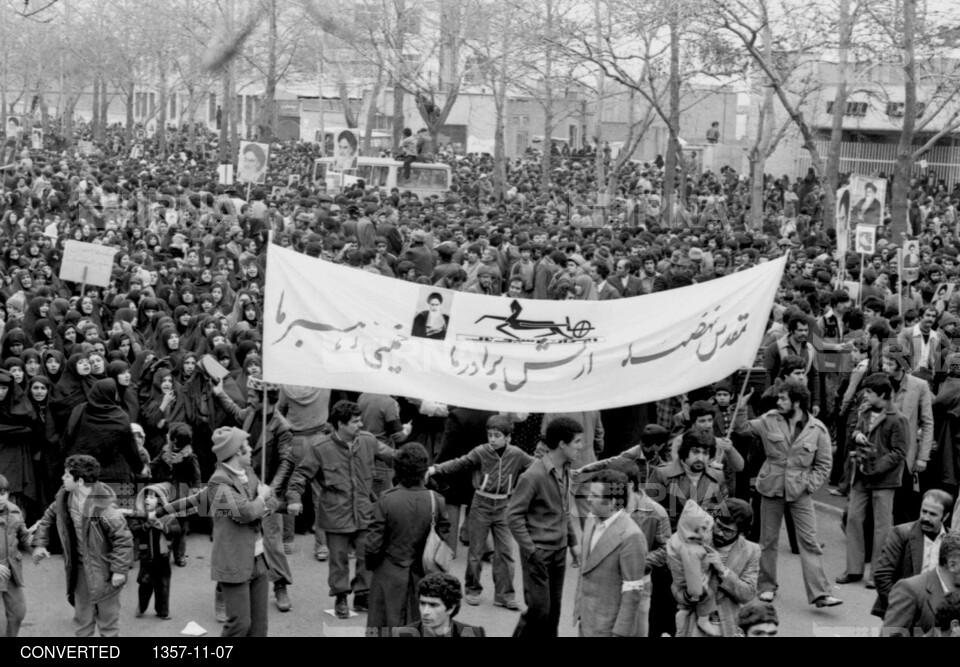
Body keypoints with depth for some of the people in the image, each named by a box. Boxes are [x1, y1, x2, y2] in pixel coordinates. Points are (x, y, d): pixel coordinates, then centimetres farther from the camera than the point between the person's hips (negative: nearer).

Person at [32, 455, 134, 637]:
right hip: (80, 569, 7)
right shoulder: (65, 497, -5)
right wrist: (39, 543, 3)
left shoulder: (103, 506, -27)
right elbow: (49, 517, 13)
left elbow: (123, 538, -24)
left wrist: (120, 569, -23)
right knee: (82, 619, 18)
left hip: (104, 572, -7)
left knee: (108, 622, 8)